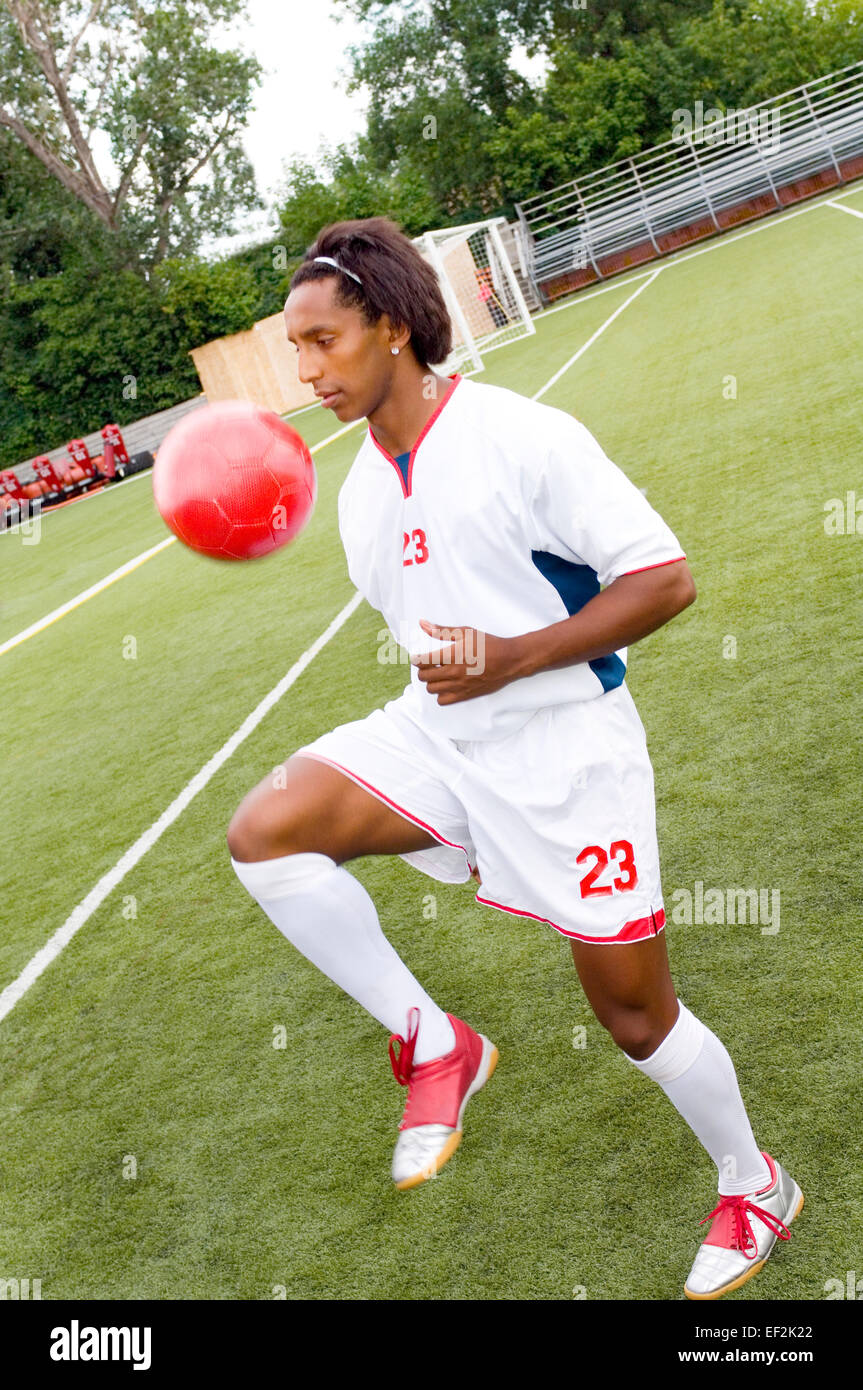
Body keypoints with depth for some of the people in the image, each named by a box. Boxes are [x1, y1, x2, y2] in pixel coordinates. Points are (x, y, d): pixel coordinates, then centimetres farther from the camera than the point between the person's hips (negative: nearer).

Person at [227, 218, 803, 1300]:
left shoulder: (525, 437, -16)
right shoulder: (361, 493, 6)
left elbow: (665, 579, -16)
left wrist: (515, 658, -24)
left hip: (566, 746, -6)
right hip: (439, 732, 6)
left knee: (636, 1017, 5)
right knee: (264, 831, -17)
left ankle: (755, 1189, 35)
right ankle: (433, 1045, 0)